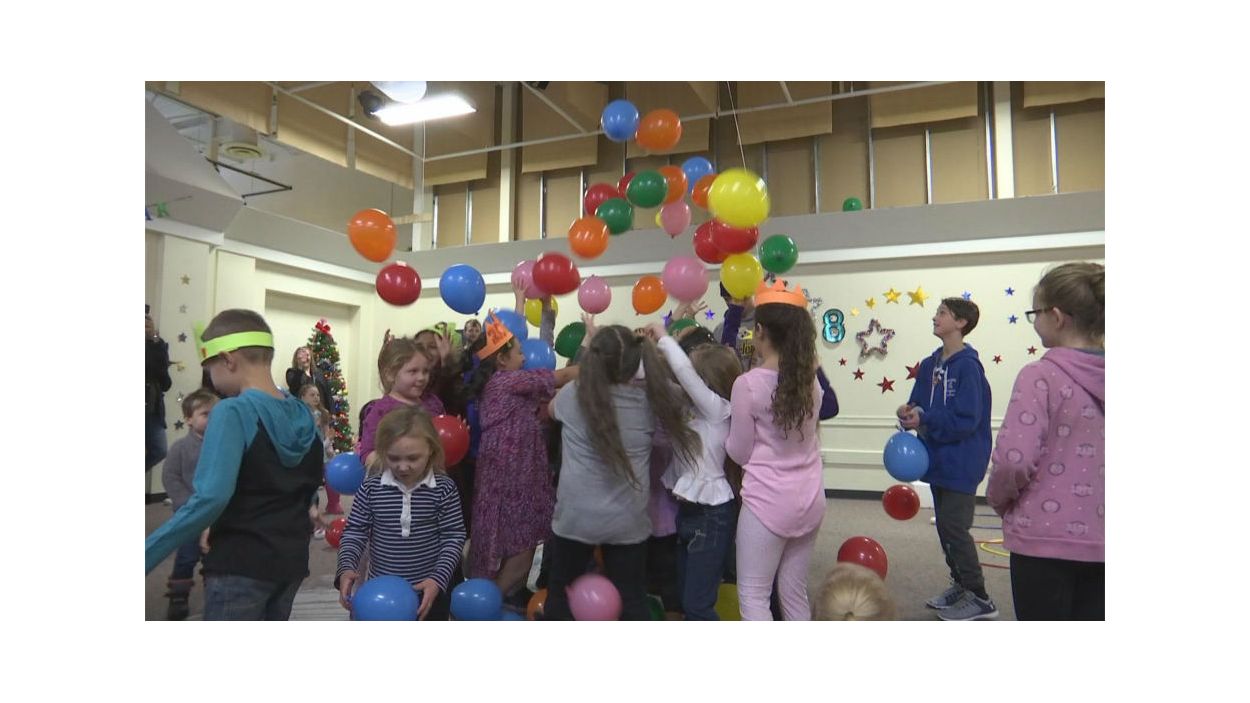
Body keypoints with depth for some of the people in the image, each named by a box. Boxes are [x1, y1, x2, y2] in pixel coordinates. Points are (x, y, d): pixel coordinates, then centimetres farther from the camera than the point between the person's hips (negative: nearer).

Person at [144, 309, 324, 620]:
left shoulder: (233, 412, -17)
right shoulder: (303, 414, 3)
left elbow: (211, 498, -27)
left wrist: (149, 553, -20)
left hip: (240, 565, -6)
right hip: (292, 560, 7)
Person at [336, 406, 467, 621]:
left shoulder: (444, 488, -13)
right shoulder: (370, 488, -9)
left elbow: (454, 536, -11)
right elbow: (355, 532, -4)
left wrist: (438, 579, -21)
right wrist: (346, 567, -21)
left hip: (429, 591, -1)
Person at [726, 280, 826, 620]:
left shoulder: (748, 384, -16)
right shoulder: (810, 379, 2)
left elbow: (739, 453, -7)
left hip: (768, 502, -6)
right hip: (810, 499, 6)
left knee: (753, 595, 7)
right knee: (795, 593, 19)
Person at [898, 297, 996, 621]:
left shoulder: (968, 365, -17)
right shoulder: (930, 364, 7)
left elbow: (967, 419, -21)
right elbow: (920, 403, 9)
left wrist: (923, 420, -24)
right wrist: (910, 411, -12)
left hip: (961, 462, -8)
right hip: (938, 458, 8)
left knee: (955, 528, -3)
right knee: (944, 525, 16)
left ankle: (979, 598, 12)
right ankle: (960, 585, 31)